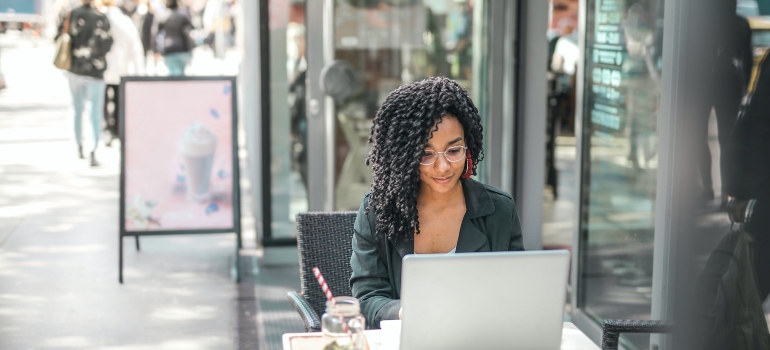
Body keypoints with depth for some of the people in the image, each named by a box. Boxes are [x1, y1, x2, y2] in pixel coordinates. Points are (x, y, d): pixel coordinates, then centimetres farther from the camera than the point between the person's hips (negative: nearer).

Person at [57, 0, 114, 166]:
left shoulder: (71, 15, -3)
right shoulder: (101, 18, -8)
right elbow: (106, 45, -9)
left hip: (75, 69, 2)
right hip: (95, 71, -2)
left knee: (78, 109, 18)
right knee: (96, 112, 0)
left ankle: (80, 147, 30)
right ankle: (93, 151, -14)